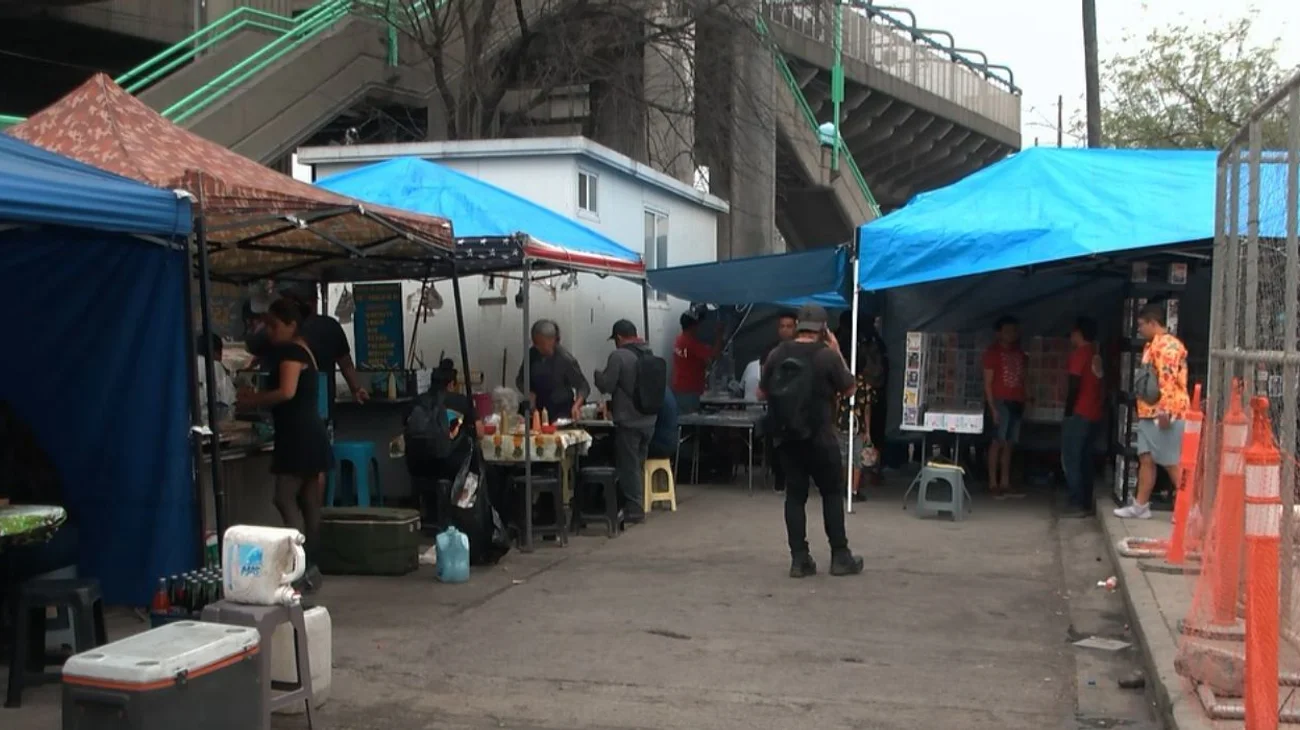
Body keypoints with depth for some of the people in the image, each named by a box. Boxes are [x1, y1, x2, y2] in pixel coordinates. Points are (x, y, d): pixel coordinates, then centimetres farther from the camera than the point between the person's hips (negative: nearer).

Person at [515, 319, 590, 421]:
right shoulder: (532, 354, -3)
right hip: (538, 411, 3)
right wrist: (528, 392, -10)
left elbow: (583, 387, -8)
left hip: (561, 413, -3)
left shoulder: (566, 359, -14)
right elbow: (520, 380, 10)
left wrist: (576, 405, -26)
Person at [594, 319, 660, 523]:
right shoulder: (650, 354, 10)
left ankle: (634, 510, 2)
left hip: (628, 421, -7)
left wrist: (598, 374, 8)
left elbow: (606, 385, -13)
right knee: (638, 465, 15)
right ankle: (637, 506, 21)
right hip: (648, 420, 7)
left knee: (628, 467, 0)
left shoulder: (618, 356, -14)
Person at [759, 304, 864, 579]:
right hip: (819, 438, -3)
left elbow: (762, 392, 9)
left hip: (786, 436, 3)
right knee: (832, 492, 10)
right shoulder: (827, 355, -11)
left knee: (795, 495, 7)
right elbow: (848, 389, 2)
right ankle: (840, 556, 11)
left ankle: (799, 559, 5)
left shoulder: (777, 354, 0)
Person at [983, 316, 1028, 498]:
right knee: (998, 442, -7)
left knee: (1009, 444, 6)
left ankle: (1005, 484, 9)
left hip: (1016, 402, 6)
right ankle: (993, 484, -5)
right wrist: (993, 407, -14)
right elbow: (988, 382, -7)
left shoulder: (1019, 352, 16)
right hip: (1001, 402, -6)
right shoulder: (993, 352, -3)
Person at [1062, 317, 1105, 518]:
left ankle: (1078, 504, -8)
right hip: (1094, 415, 8)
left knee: (1070, 460, -4)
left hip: (1079, 414, -8)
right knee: (1084, 461, 12)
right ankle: (1087, 504, 12)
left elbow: (1074, 385, -16)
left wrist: (1068, 412, -8)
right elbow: (1091, 384, 14)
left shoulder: (1079, 353, -10)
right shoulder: (1096, 355, 14)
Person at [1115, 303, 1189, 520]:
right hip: (1149, 413, 10)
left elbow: (1168, 380, -23)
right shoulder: (1153, 345, 19)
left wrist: (1165, 411, -29)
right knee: (1146, 459, 10)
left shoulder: (1168, 345, -14)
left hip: (1165, 415, -10)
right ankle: (1140, 505, 14)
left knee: (1172, 463, -7)